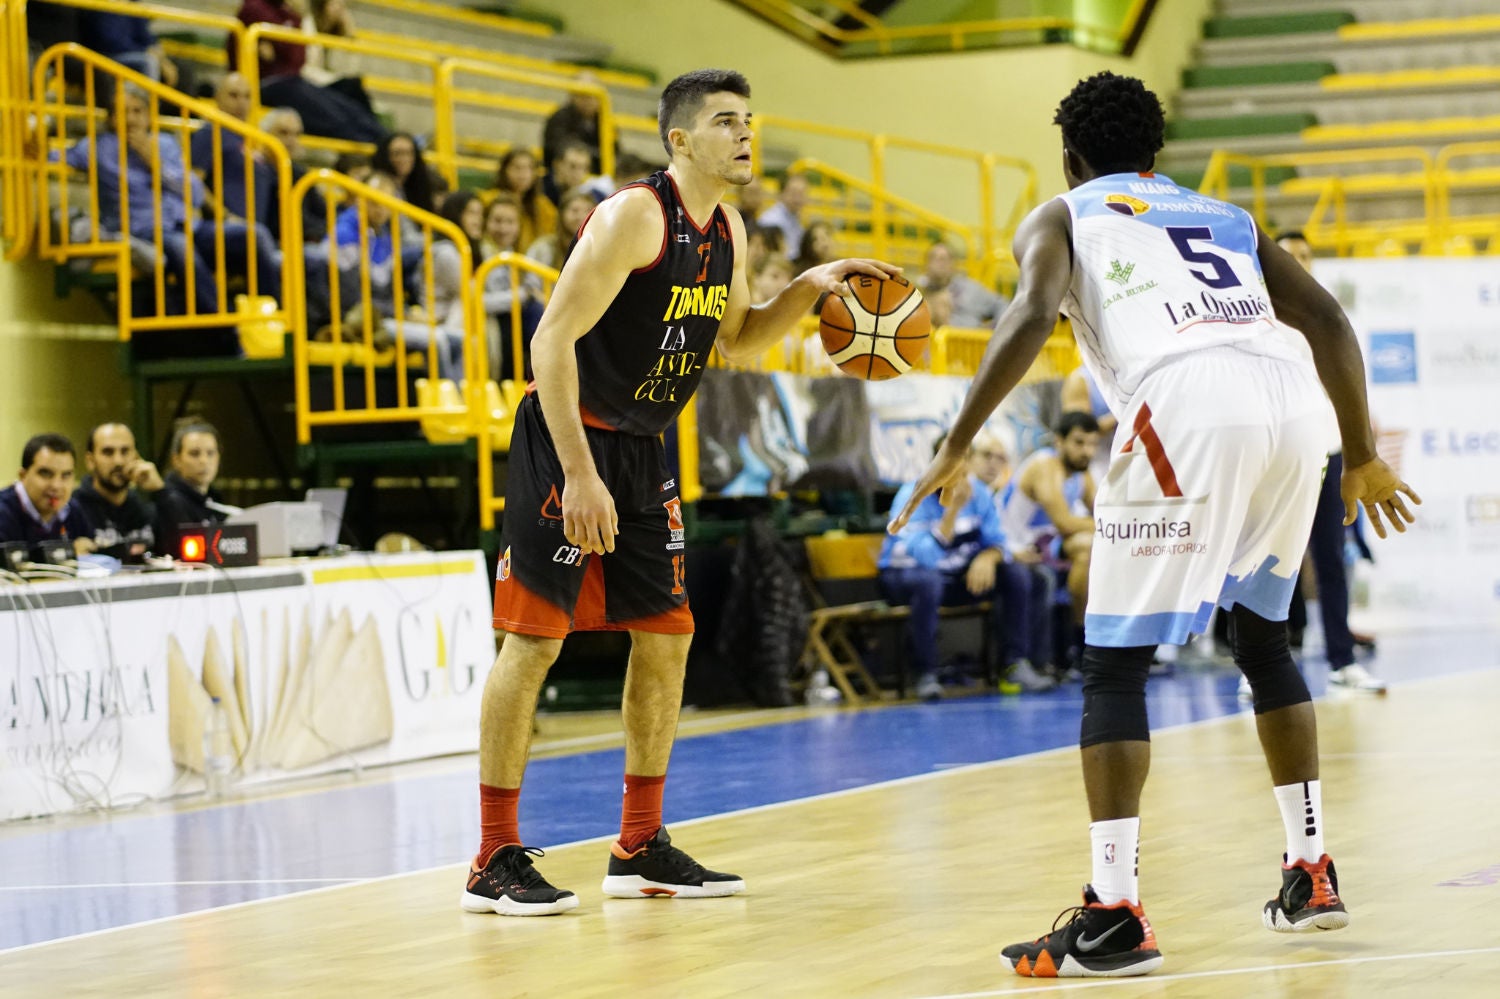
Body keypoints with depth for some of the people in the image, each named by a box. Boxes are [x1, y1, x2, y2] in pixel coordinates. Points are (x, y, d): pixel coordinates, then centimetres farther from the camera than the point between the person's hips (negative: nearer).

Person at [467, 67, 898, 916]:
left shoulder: (727, 230, 6)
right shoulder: (633, 216, -20)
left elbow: (737, 342, 21)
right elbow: (553, 339, -24)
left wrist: (810, 288, 3)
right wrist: (579, 473, -29)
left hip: (645, 448, 9)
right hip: (567, 441, -9)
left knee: (667, 635, 9)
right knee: (535, 638, -8)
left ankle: (641, 848, 19)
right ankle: (495, 861, -4)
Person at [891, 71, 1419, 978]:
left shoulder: (1061, 217, 22)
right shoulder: (1224, 216, 33)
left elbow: (1031, 315, 0)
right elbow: (1329, 321, 21)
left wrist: (956, 449, -2)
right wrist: (1363, 455, 25)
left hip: (1187, 407, -5)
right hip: (1295, 406, 5)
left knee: (1115, 664, 1)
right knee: (1264, 637, 27)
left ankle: (1115, 918, -9)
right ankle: (1311, 875, 28)